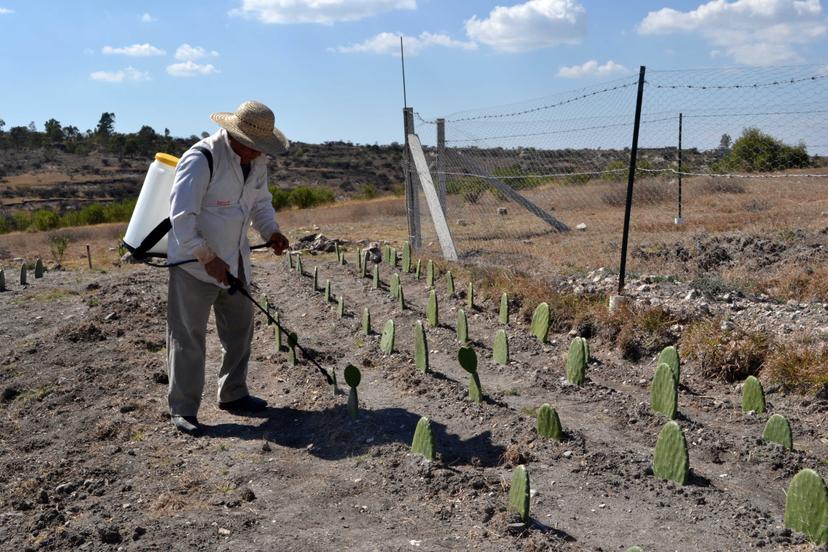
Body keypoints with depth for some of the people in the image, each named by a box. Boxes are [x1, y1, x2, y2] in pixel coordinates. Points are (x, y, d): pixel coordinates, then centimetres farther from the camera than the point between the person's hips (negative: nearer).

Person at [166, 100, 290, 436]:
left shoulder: (256, 162, 2)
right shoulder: (201, 159, -22)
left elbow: (261, 202, 17)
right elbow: (182, 216, -26)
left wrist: (271, 231, -3)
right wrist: (207, 258, -27)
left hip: (234, 261, 8)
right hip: (193, 261, -8)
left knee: (239, 330, 15)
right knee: (188, 336, -2)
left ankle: (233, 395, 30)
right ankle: (182, 409, 9)